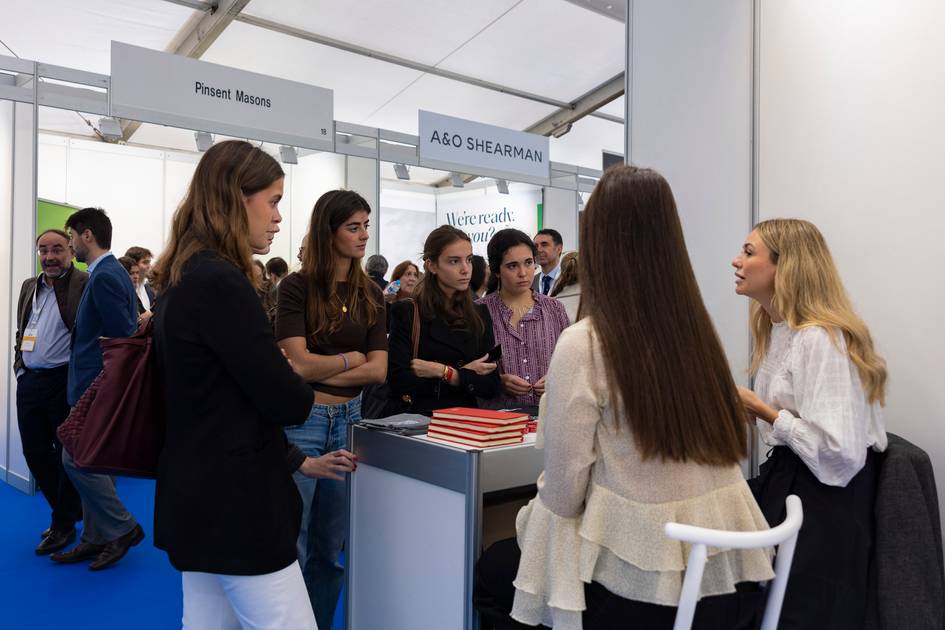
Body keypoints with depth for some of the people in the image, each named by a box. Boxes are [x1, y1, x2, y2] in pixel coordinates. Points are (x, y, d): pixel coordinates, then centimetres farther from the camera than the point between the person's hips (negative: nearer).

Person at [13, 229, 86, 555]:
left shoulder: (84, 285, -10)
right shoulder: (29, 287, 14)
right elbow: (20, 332, 22)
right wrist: (19, 367, 11)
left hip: (64, 382, -7)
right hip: (29, 382, 7)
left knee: (66, 454, 5)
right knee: (35, 452, 13)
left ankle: (64, 524, 19)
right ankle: (71, 508, 31)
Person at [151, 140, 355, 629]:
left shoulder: (186, 280, 10)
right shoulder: (219, 282, -20)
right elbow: (286, 401, -20)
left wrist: (299, 462, 14)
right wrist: (298, 390, 5)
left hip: (200, 500, 10)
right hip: (235, 506, -10)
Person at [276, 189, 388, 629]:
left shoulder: (371, 294, 6)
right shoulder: (296, 287, -7)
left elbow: (379, 371, -2)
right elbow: (299, 365, -15)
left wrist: (320, 371, -11)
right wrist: (352, 357, -3)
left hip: (349, 420, 5)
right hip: (301, 422, -4)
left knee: (333, 547, 15)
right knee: (291, 546, 6)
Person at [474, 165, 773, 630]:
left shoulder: (583, 344, -19)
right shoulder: (699, 330, -1)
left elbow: (562, 493, -15)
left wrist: (529, 522, 6)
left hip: (647, 592, -6)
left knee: (493, 569, 21)